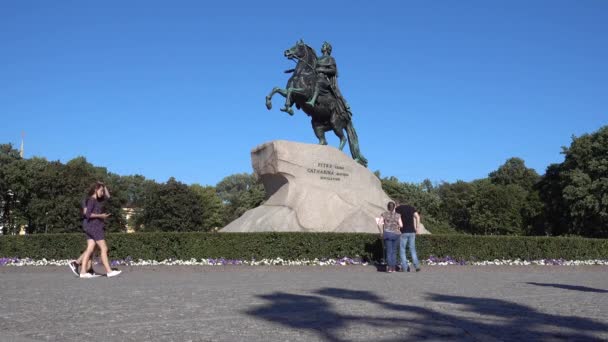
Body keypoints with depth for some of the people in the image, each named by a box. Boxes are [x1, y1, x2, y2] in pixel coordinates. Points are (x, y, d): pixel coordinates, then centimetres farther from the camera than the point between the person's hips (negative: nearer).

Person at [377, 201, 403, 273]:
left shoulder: (384, 214, 2)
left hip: (387, 233, -1)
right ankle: (393, 267, 9)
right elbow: (401, 225, -2)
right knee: (394, 251, 10)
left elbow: (379, 224, -5)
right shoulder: (397, 215, 4)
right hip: (395, 234, 1)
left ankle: (389, 267, -4)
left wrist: (381, 232, 6)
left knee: (389, 251, 3)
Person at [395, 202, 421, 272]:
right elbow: (417, 217, 0)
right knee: (412, 249, 11)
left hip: (403, 232, -4)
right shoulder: (411, 208, 13)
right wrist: (417, 228, 2)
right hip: (412, 231, 4)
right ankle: (417, 266, 3)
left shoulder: (398, 209, 1)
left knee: (402, 249, 5)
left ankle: (405, 267, 2)